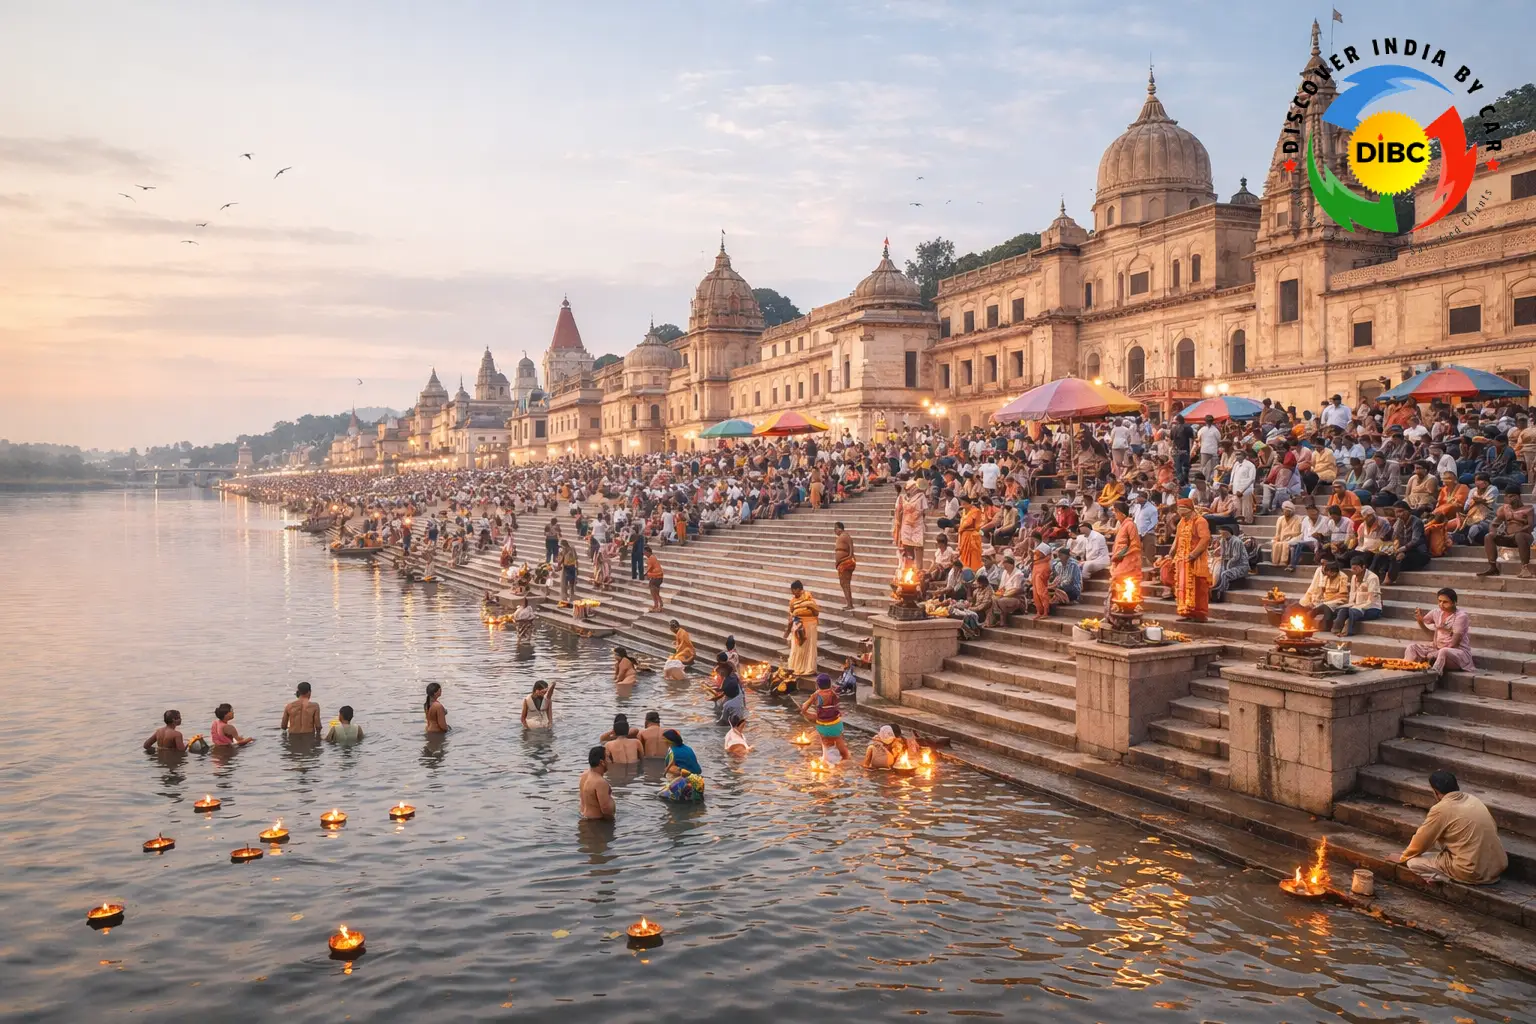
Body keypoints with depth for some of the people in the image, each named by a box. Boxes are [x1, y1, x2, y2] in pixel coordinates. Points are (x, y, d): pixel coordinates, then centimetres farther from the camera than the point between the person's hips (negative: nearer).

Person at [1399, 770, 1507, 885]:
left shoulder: (1440, 810, -12)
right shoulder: (1472, 799, 9)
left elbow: (1421, 841, -2)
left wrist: (1403, 857, 15)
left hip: (1474, 872, -8)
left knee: (1413, 862, 4)